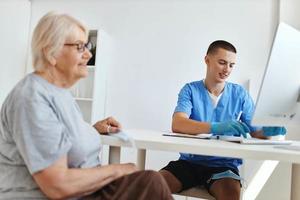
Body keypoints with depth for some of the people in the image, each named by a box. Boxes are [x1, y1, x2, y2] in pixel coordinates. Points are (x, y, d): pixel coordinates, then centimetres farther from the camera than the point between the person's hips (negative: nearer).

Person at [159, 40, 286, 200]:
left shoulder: (239, 94, 5)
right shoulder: (190, 90, -1)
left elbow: (255, 131, 5)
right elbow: (177, 125, -19)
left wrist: (267, 131, -20)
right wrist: (215, 127, -35)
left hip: (224, 164, 1)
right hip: (190, 161, 0)